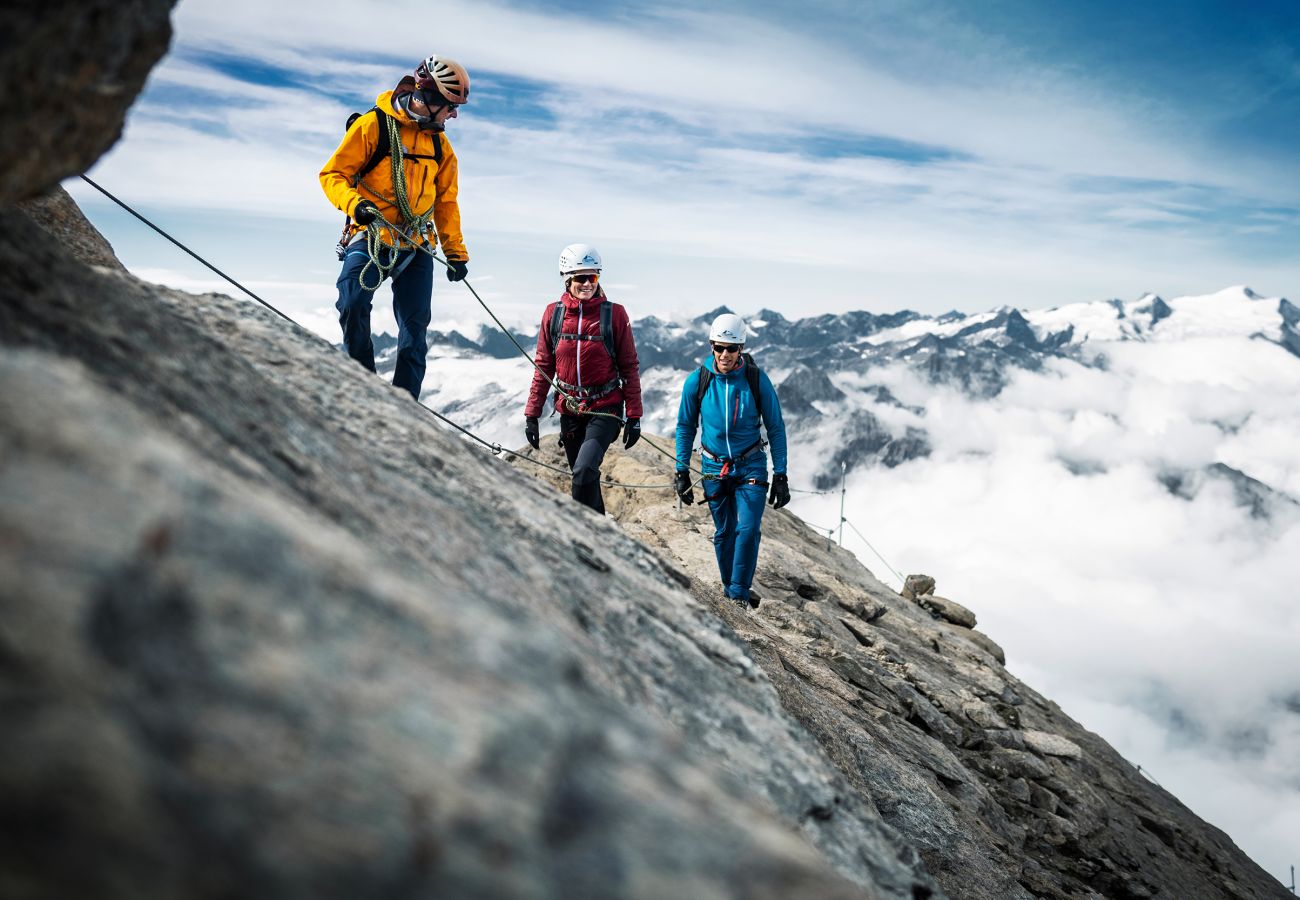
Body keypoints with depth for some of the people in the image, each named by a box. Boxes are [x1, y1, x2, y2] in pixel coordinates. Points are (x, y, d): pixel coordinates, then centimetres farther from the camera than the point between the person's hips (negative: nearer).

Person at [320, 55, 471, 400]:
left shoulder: (439, 144, 12)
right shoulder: (372, 126, -6)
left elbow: (446, 202, 18)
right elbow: (332, 175, -6)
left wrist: (456, 252, 12)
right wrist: (354, 203, -25)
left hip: (415, 247, 5)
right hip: (370, 238, -5)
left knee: (415, 328, 3)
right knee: (353, 306, -24)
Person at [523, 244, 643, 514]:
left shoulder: (614, 313, -7)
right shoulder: (553, 313, 0)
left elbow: (629, 367, -3)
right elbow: (543, 366, 7)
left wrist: (634, 416, -6)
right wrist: (532, 413, 4)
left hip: (605, 409, -3)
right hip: (569, 410, 4)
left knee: (584, 471, -22)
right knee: (585, 478, 13)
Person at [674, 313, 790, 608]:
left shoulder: (757, 379, -12)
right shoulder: (697, 381, -9)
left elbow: (776, 428, -4)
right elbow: (685, 427, 4)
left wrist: (780, 475, -6)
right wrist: (682, 471, 0)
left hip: (751, 465, -1)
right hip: (714, 467, 1)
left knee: (748, 529, -14)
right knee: (724, 532, 8)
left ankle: (740, 591, 0)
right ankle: (729, 589, 24)